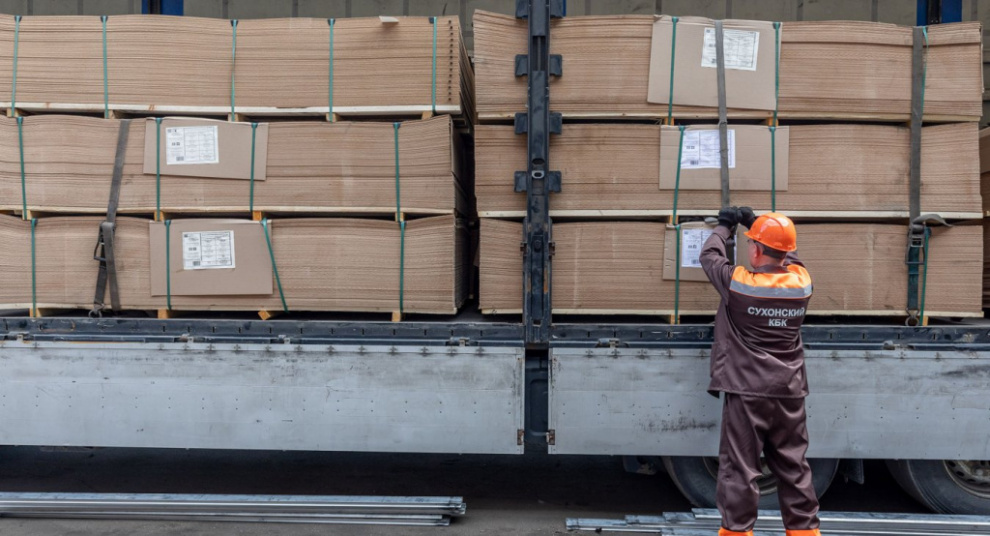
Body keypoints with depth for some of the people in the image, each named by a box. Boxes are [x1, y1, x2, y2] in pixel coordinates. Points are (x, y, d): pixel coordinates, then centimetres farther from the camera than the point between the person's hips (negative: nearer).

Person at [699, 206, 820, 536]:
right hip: (789, 393, 4)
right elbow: (787, 254, 20)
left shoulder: (737, 282, -13)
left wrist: (725, 226, 22)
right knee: (793, 468, 12)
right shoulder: (801, 281, -2)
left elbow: (709, 255, 5)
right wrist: (756, 223, 27)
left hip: (747, 391, -4)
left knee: (740, 467, 2)